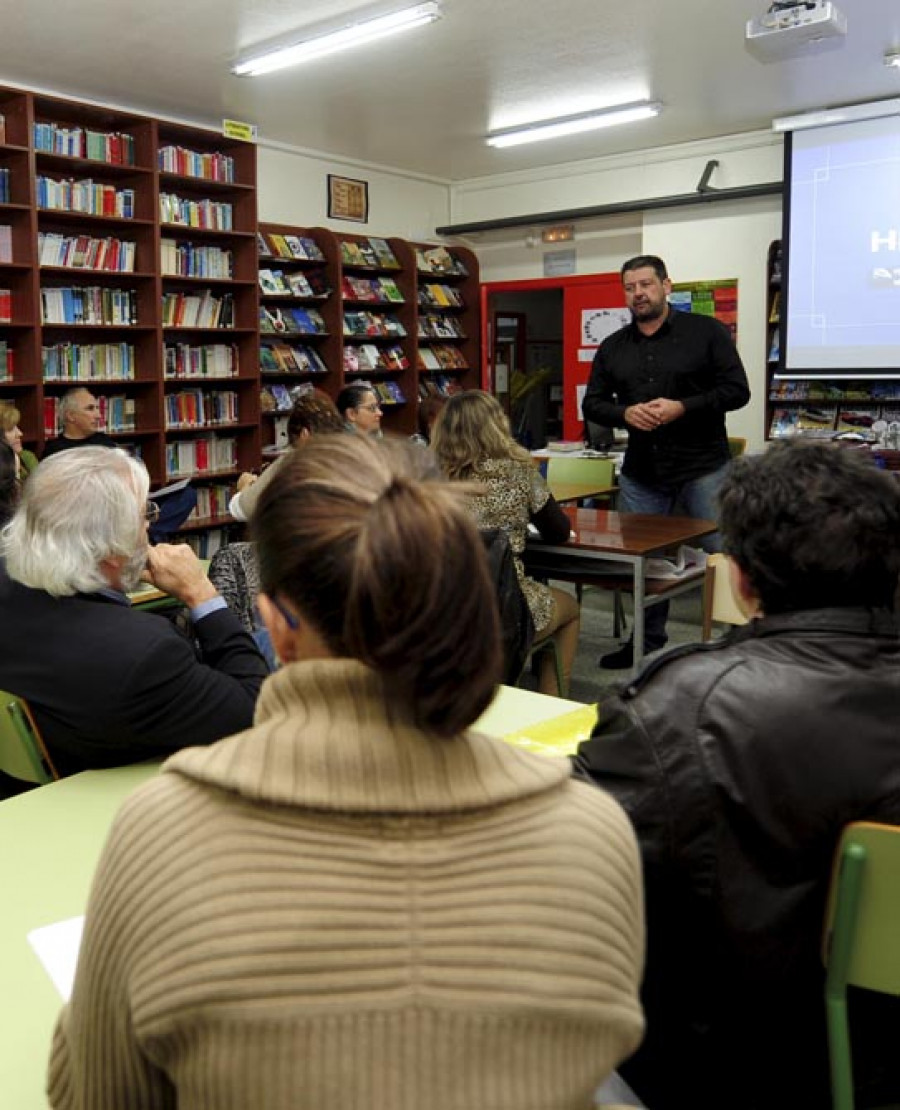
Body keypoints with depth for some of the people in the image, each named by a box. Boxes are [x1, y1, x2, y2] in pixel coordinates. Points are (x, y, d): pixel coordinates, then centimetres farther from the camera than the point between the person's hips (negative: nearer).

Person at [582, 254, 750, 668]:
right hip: (641, 472, 4)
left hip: (703, 466, -4)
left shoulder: (707, 332, -3)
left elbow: (737, 390, -7)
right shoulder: (612, 347, 9)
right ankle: (648, 642, 27)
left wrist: (681, 407, -19)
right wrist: (626, 413, -12)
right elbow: (592, 404, 10)